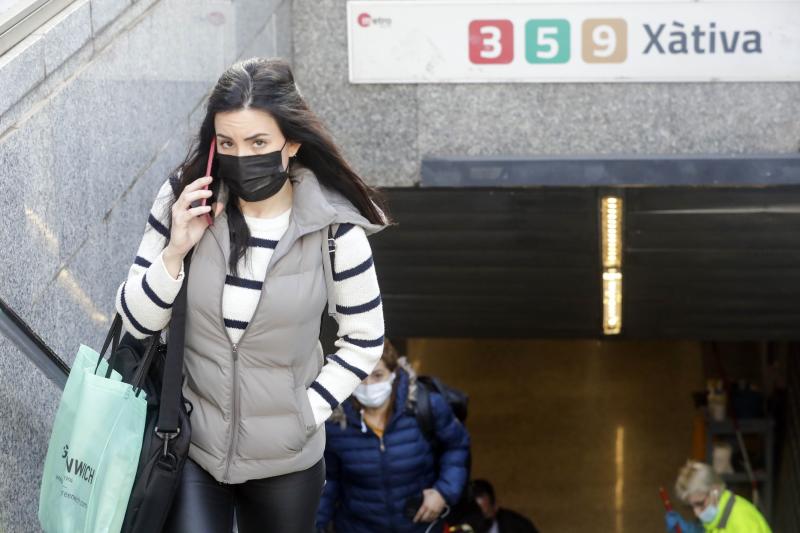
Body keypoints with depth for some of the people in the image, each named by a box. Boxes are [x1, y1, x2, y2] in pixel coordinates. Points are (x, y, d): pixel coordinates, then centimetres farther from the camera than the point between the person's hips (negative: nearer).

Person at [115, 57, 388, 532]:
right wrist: (175, 250, -21)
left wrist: (307, 411, -8)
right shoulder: (183, 202, -11)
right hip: (187, 442, 0)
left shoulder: (334, 224, -15)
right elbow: (137, 322, -6)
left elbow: (365, 339, -3)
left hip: (286, 458, 0)